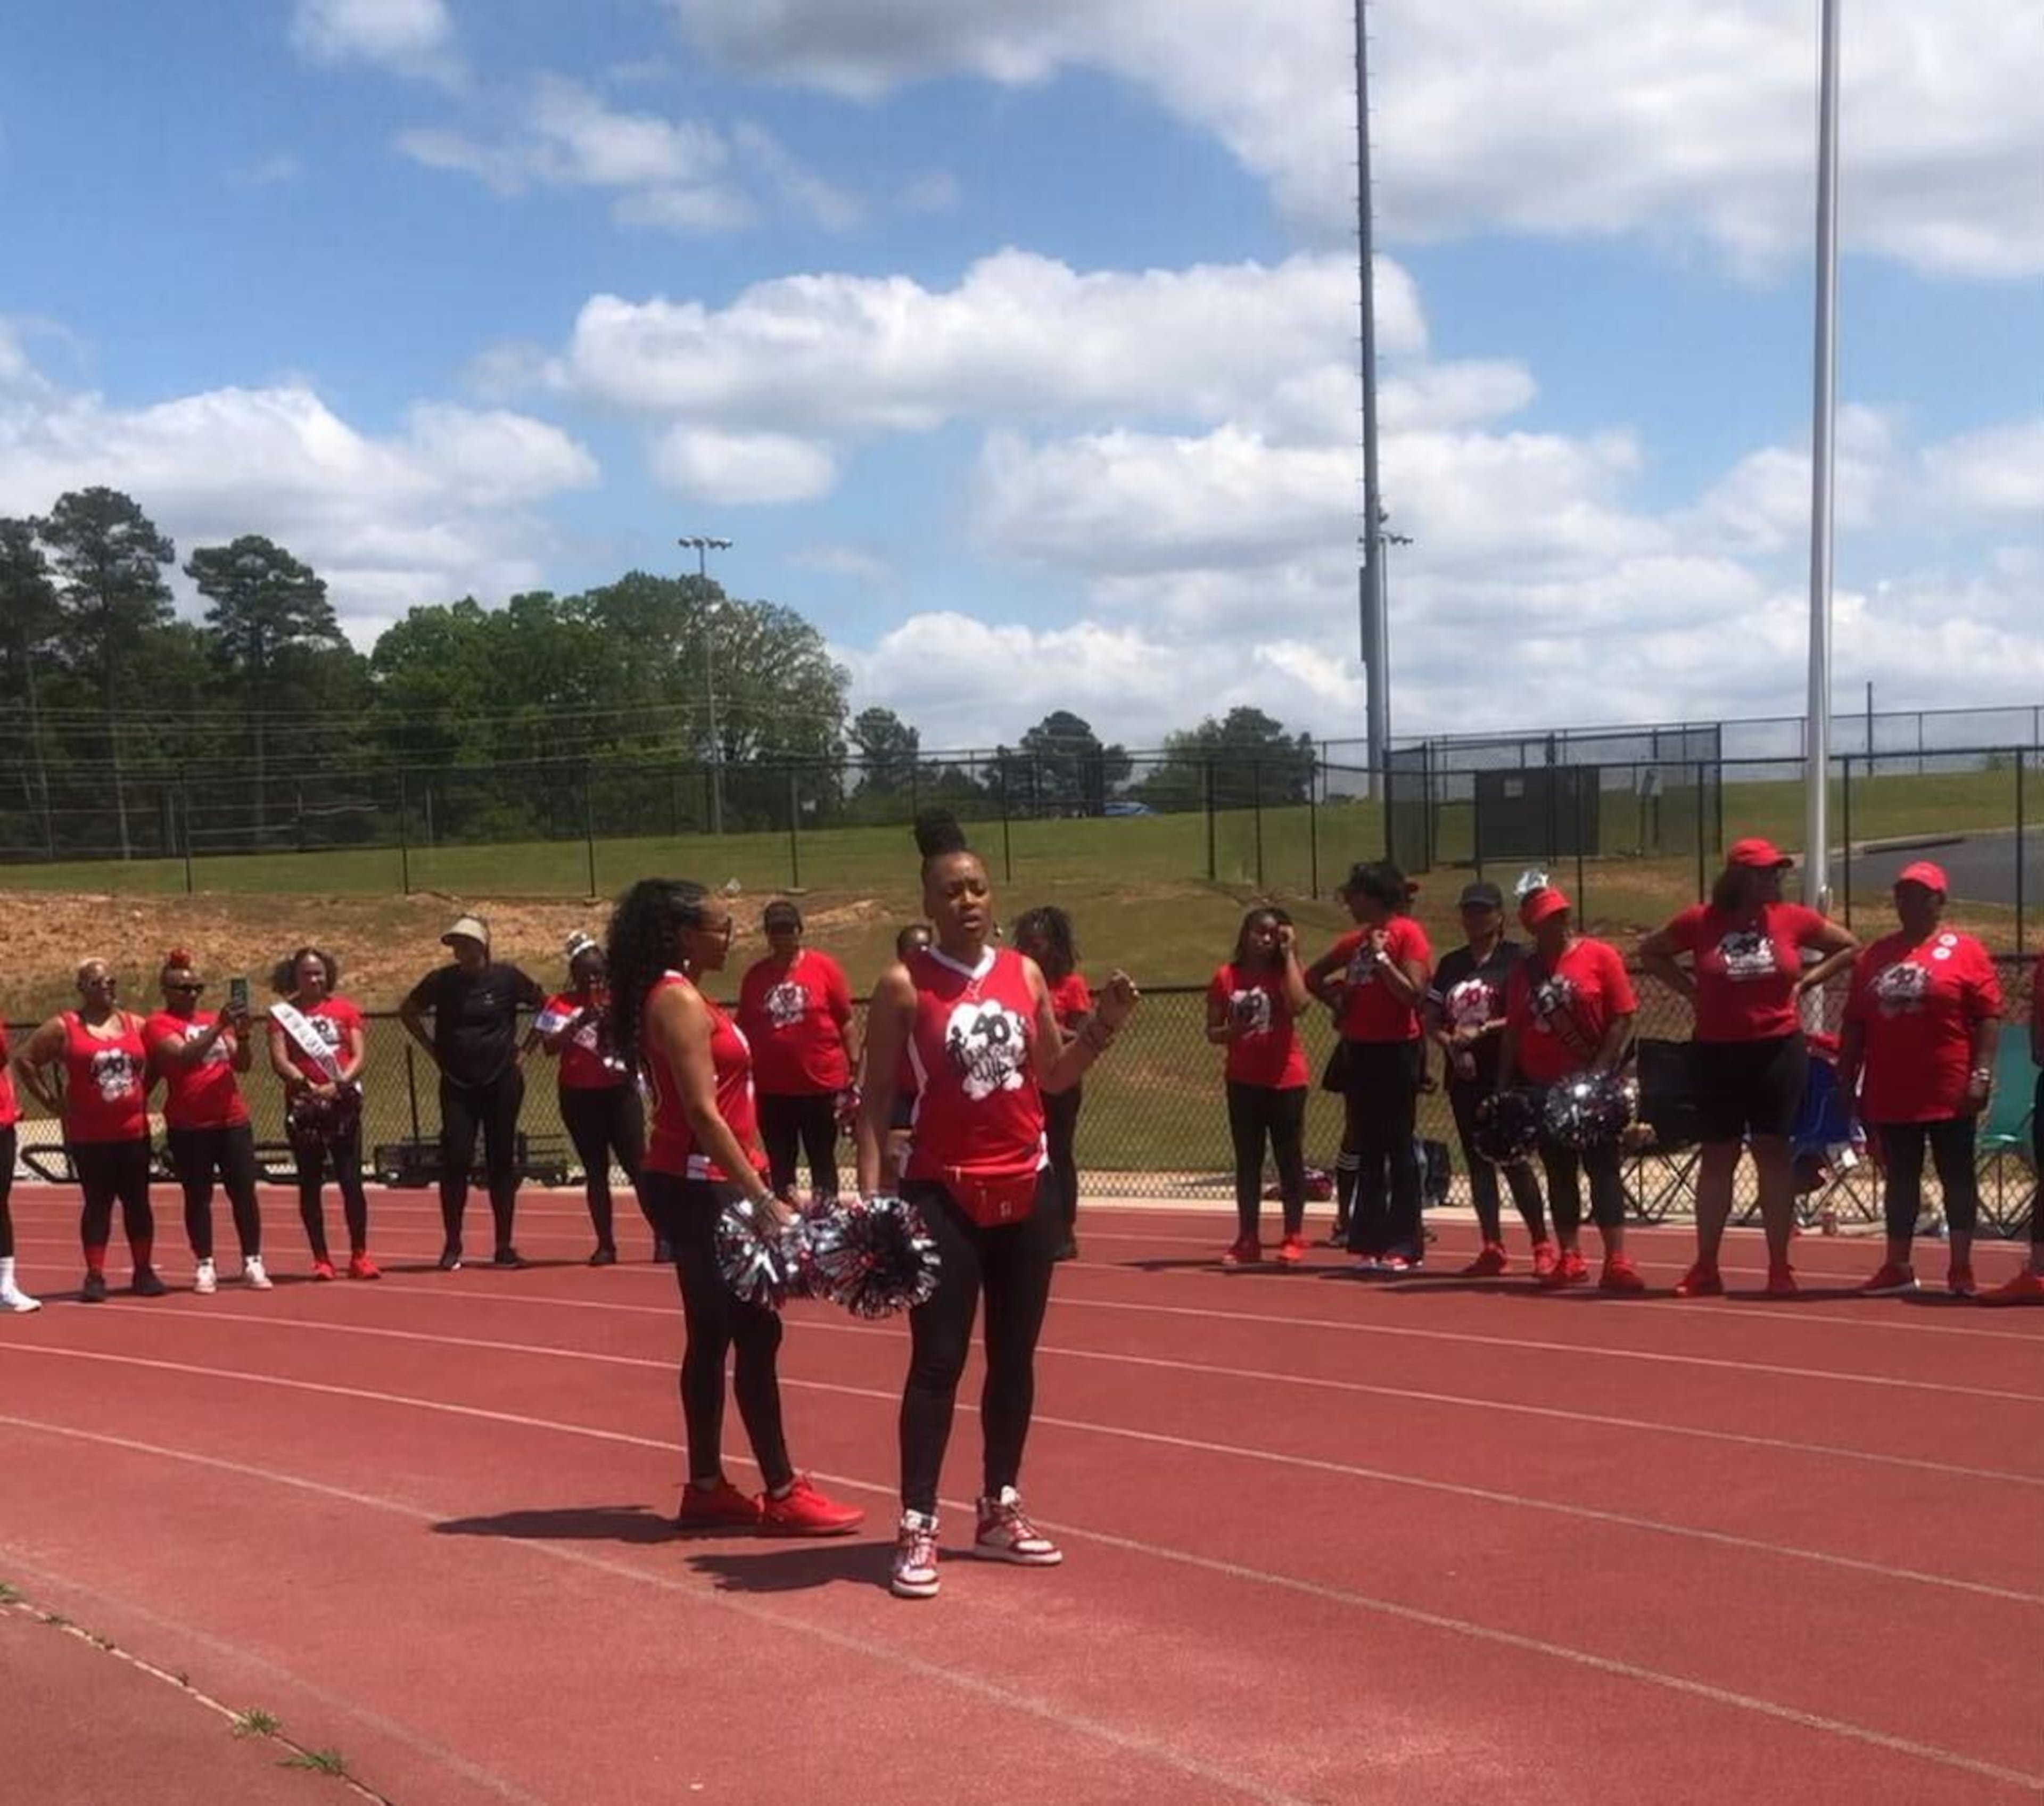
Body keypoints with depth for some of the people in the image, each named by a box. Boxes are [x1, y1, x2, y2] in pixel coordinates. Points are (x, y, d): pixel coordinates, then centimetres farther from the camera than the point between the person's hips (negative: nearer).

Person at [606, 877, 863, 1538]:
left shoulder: (678, 997, 15)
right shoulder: (679, 1001, -15)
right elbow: (703, 1113, -22)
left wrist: (755, 1186, 17)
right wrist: (764, 1198, -24)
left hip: (698, 1185, 10)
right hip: (701, 1185, -10)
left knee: (712, 1335, 11)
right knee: (756, 1331, -6)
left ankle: (706, 1488, 16)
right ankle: (782, 1494, -1)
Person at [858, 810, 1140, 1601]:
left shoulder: (1025, 973, 5)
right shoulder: (904, 986, -7)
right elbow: (877, 1097, -6)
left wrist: (1103, 1029, -1)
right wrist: (869, 1193, -13)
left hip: (1028, 1189, 5)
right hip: (944, 1194, -5)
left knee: (1015, 1356, 11)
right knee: (938, 1360, -6)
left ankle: (1001, 1512, 23)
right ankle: (917, 1529, -1)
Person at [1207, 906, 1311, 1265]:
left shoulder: (1285, 973, 0)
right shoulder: (1226, 978, 4)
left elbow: (1298, 1005, -22)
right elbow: (1212, 1032, 7)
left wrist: (1289, 954, -14)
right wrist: (1233, 1031, -17)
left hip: (1286, 1079, -2)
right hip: (1244, 1082, 2)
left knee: (1290, 1159, 3)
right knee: (1247, 1162, 7)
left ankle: (1294, 1238, 10)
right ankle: (1248, 1240, 13)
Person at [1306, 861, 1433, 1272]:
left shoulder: (1407, 933, -8)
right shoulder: (1357, 940, 13)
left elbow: (1414, 994, -18)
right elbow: (1314, 977, 26)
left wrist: (1381, 957, -16)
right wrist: (1339, 1001, 10)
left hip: (1397, 1052, -8)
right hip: (1360, 1051, 8)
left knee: (1399, 1149, -3)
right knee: (1367, 1150, 9)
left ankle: (1404, 1246, 2)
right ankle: (1372, 1242, 15)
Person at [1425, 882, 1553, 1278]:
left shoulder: (1516, 958, -4)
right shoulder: (1451, 964, 14)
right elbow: (1432, 1020, 14)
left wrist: (1481, 1031, -18)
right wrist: (1451, 1044, -5)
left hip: (1505, 1075, -6)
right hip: (1464, 1077, 6)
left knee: (1513, 1160, -8)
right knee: (1477, 1161, 7)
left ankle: (1543, 1246, 0)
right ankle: (1493, 1249, 11)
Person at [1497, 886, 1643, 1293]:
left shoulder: (1600, 956, -4)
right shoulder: (1526, 970, 9)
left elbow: (1623, 1020, -8)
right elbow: (1513, 1033, 12)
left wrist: (1599, 1072, -15)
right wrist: (1504, 1088, 7)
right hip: (1544, 1088, 5)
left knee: (1602, 1167, -6)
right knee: (1559, 1172, 9)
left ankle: (1617, 1260, -8)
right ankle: (1569, 1259, 16)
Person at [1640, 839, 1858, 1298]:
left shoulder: (1791, 919, 0)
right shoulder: (1700, 922, -2)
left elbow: (1848, 947, 12)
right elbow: (1650, 952, 13)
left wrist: (1804, 982, 1)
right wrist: (1690, 988, 1)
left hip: (1778, 1050, 0)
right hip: (1717, 1053, 0)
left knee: (1773, 1151, 2)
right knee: (1717, 1155, 7)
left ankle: (1780, 1267, 8)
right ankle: (1705, 1268, 12)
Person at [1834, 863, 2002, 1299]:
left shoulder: (1965, 952, -2)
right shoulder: (1874, 956, 12)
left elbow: (1989, 1018, -7)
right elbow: (1855, 1024, 14)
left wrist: (1981, 1075, -15)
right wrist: (1847, 1078, 9)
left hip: (1949, 1095, -4)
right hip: (1890, 1094, 4)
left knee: (1957, 1177, 2)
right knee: (1900, 1178, 10)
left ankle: (1961, 1269, 8)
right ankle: (1897, 1268, 16)